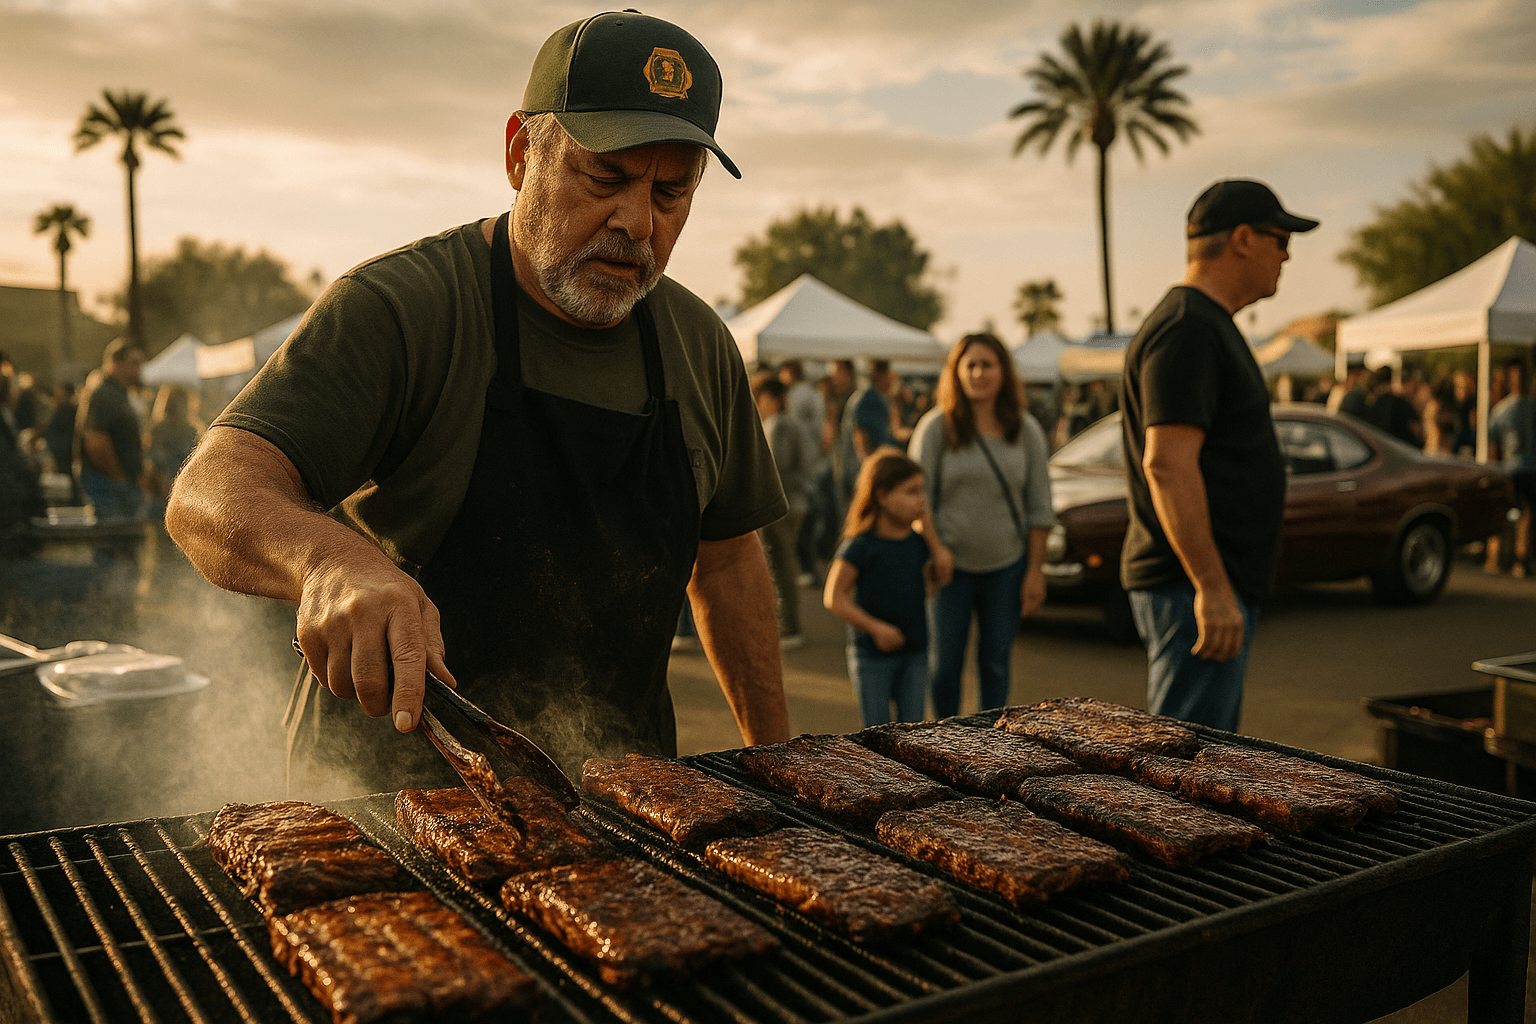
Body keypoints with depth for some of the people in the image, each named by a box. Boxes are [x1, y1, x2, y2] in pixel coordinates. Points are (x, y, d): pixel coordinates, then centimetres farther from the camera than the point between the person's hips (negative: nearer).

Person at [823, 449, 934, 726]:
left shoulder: (918, 543, 3)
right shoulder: (860, 547, -14)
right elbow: (834, 597, -13)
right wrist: (875, 627, -18)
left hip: (915, 652, 5)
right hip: (872, 655, -5)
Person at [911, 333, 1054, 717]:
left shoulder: (1026, 431, 3)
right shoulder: (936, 427, -3)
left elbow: (1039, 508, 4)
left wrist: (1035, 570, 0)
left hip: (1006, 564, 2)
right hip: (951, 564, -2)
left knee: (996, 663, 9)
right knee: (945, 664, 2)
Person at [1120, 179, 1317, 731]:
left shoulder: (1208, 326, 20)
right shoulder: (1185, 329, -14)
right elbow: (1167, 465, -24)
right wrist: (1213, 588, -26)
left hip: (1216, 584, 11)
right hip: (1199, 586, -11)